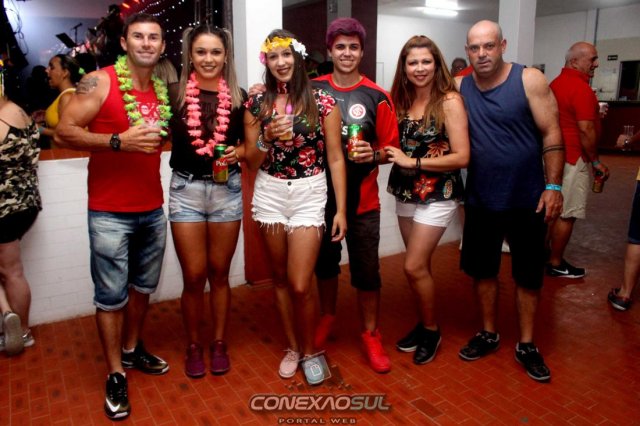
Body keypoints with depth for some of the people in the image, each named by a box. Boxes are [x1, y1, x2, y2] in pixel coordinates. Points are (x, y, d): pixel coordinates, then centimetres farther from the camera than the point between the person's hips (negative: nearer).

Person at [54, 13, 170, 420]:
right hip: (110, 212, -5)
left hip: (153, 209, 6)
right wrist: (118, 141, -23)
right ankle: (115, 375, 21)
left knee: (143, 286, 18)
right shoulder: (100, 82, -9)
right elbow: (64, 132, -14)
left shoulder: (164, 90, 9)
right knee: (111, 295, 4)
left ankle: (132, 349, 39)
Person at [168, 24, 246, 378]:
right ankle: (193, 345, 26)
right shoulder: (175, 93, -3)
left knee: (219, 272, 11)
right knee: (194, 276, 3)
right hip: (186, 189, -1)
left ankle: (219, 343, 29)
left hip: (227, 189, 1)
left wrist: (237, 153, -10)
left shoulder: (238, 97, 2)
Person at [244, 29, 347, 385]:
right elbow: (251, 162, 6)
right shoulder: (257, 104, 4)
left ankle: (310, 350, 21)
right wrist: (267, 136, -14)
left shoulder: (323, 102, -3)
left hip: (309, 195, -3)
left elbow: (335, 158, -2)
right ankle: (293, 347, 33)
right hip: (270, 195, 3)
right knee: (281, 277, 12)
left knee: (301, 285, -6)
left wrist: (341, 209, -6)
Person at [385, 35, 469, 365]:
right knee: (419, 266, 13)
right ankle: (424, 323, 31)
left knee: (414, 266, -5)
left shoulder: (449, 101, -12)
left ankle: (432, 331, 18)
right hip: (405, 193, 6)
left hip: (437, 196, -5)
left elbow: (462, 157, -17)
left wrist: (413, 162, -19)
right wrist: (386, 153, -9)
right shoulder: (400, 99, 4)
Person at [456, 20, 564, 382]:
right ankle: (489, 333, 33)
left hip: (527, 199, -2)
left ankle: (527, 345, 27)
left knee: (529, 274, 10)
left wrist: (553, 186, -13)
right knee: (483, 269, 14)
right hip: (481, 200, 3)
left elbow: (552, 135, -8)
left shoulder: (530, 80, -8)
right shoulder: (459, 87, 0)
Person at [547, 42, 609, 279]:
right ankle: (555, 263, 9)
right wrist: (596, 161, -13)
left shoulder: (555, 83, 11)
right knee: (567, 213, -1)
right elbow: (585, 129, -20)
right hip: (573, 157, -10)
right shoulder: (581, 88, -18)